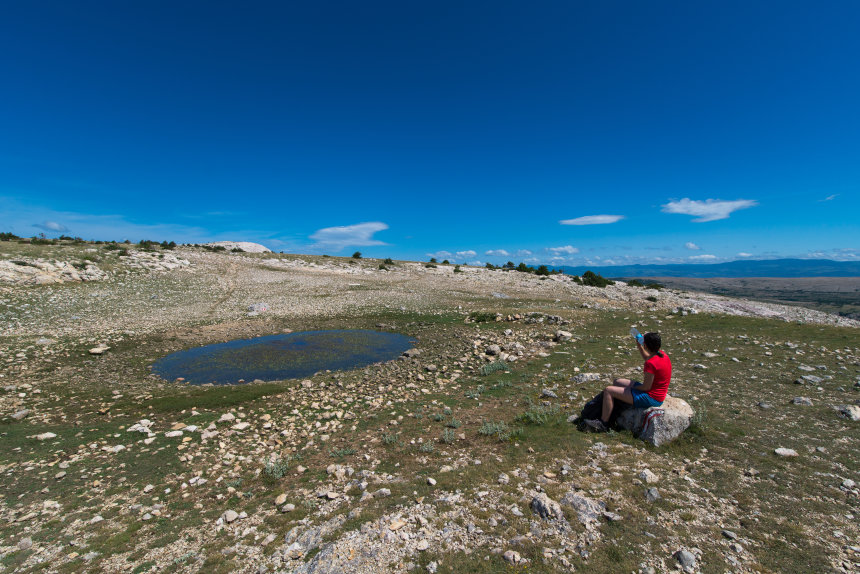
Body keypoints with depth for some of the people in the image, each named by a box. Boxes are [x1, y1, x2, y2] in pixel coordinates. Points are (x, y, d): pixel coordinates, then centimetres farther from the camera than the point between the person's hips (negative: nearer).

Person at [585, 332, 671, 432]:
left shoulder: (651, 364, -30)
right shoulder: (662, 354, -1)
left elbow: (646, 387, -24)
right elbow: (647, 357, 23)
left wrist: (632, 387, -7)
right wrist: (639, 346, 10)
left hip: (651, 398, -10)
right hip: (655, 394, 10)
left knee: (608, 390, -10)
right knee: (616, 382, 20)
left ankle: (603, 424, 3)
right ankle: (605, 412, 28)